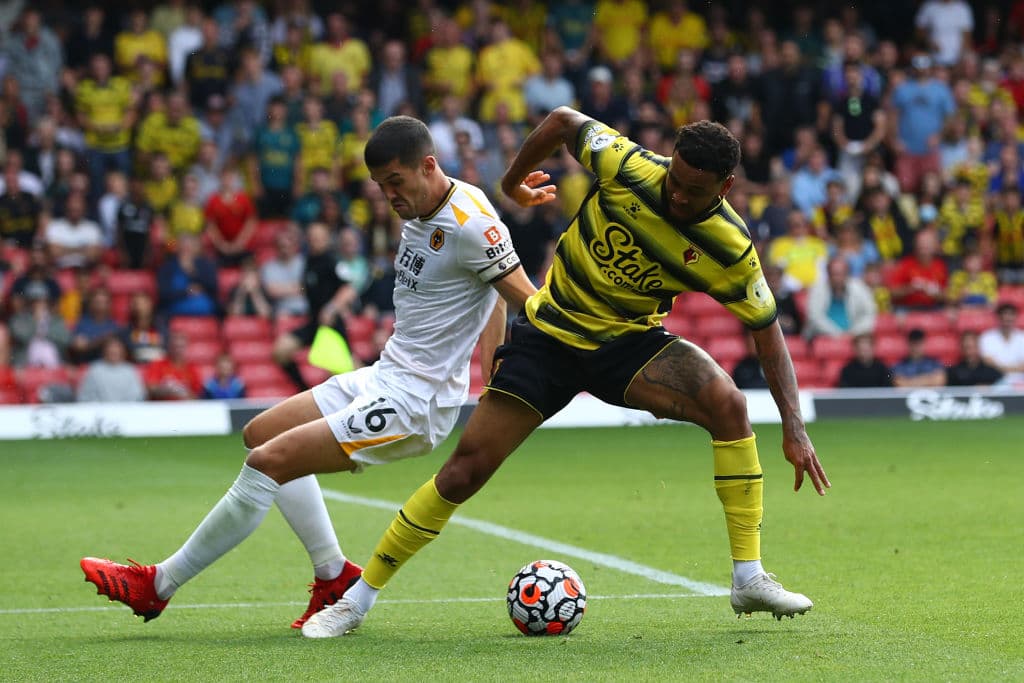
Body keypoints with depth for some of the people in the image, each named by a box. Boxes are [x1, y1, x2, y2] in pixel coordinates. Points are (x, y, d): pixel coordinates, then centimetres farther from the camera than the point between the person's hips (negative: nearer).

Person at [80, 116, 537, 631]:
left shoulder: (469, 223, -20)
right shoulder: (420, 213, 8)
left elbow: (531, 303, -19)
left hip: (412, 403, -11)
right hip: (384, 377, 11)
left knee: (269, 462, -15)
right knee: (261, 433, 19)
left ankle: (158, 585, -2)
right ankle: (334, 575, 14)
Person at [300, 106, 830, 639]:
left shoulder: (731, 250, -18)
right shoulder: (629, 167, -22)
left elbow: (767, 332, -7)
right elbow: (562, 120, -5)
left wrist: (793, 426, -14)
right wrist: (512, 182, 9)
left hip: (630, 343, 0)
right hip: (550, 332, 0)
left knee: (727, 403, -28)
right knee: (464, 470, -7)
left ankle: (749, 579, -19)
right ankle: (358, 598, 8)